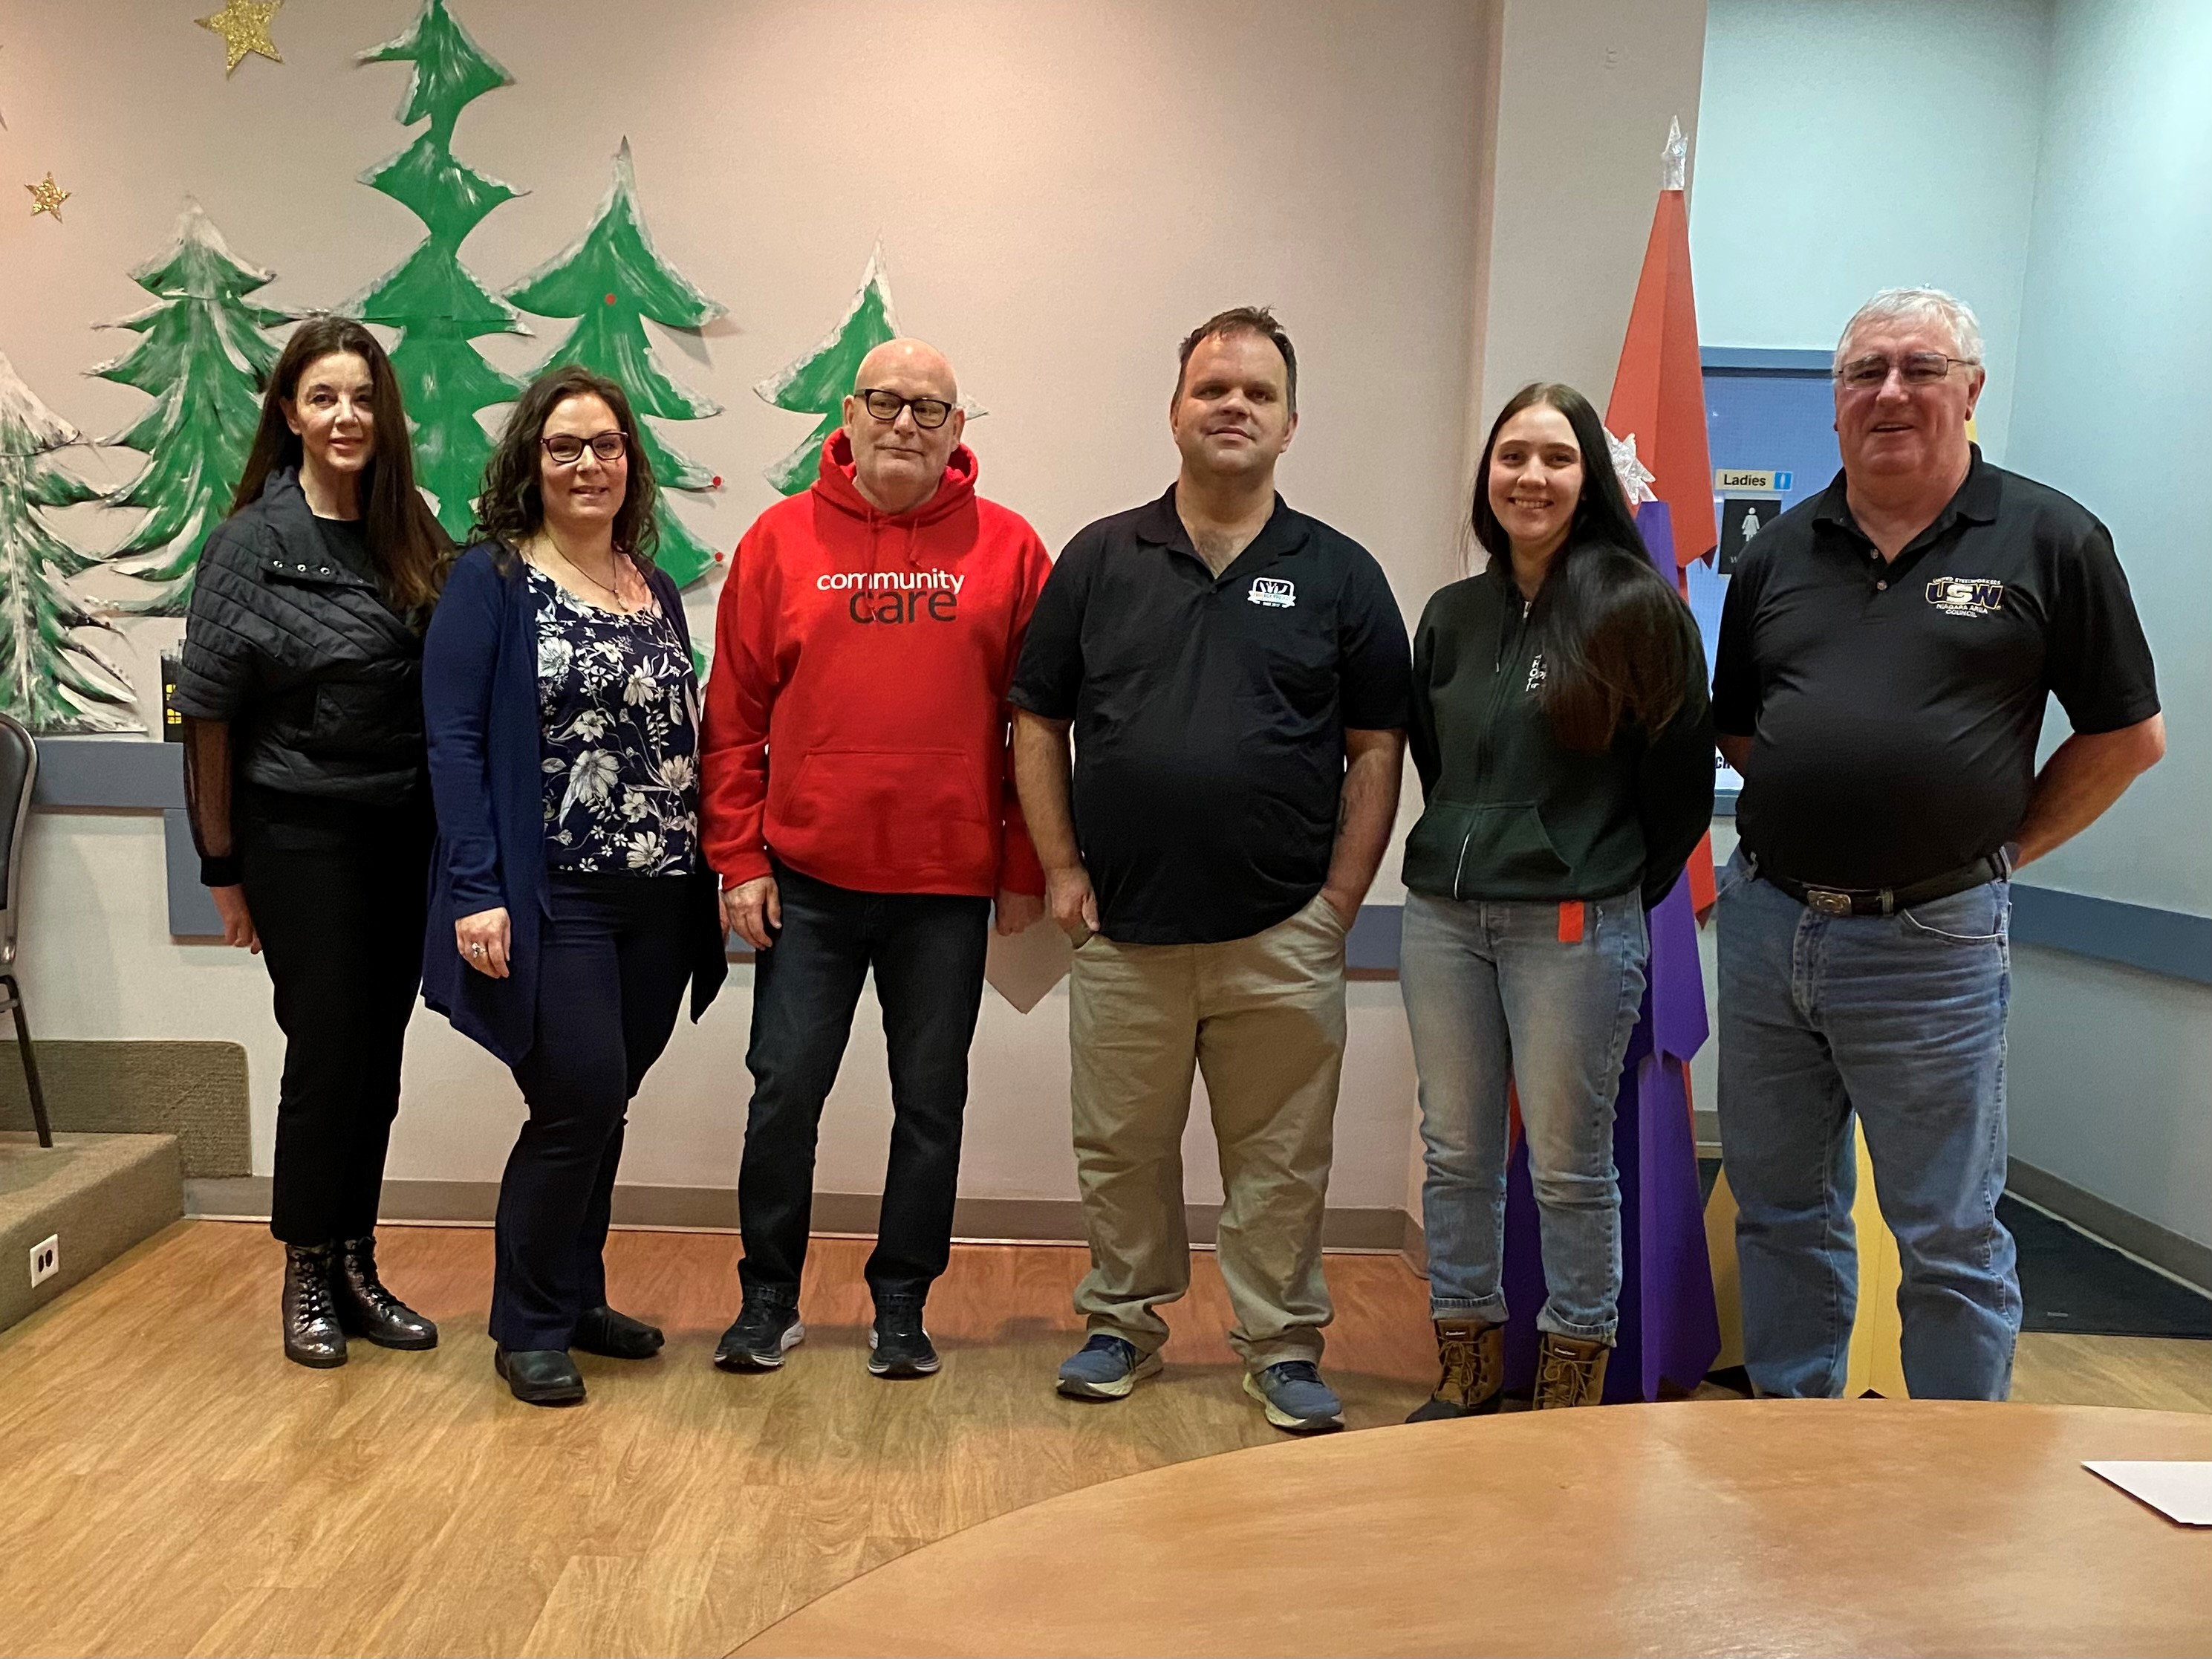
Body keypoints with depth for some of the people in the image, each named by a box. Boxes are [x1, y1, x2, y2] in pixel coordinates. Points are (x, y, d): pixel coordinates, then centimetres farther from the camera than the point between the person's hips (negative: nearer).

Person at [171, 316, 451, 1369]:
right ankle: (306, 1274, 18)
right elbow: (209, 714, -4)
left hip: (402, 836, 4)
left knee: (378, 1057, 9)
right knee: (326, 1050, 0)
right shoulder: (251, 543, -6)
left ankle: (355, 1264, 24)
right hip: (302, 837, -4)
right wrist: (222, 865, -4)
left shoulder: (412, 538, 6)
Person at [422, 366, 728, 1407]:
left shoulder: (656, 589, 13)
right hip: (551, 899, -5)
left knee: (602, 1106, 12)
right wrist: (477, 890, -16)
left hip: (658, 900, 5)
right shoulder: (490, 581, -3)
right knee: (579, 1102, -6)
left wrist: (705, 874, 8)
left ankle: (576, 1296, 30)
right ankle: (529, 1328, 13)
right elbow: (454, 741, -9)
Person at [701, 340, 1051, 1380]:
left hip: (950, 885, 0)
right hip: (807, 878, 0)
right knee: (785, 1090, 6)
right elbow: (734, 714, 3)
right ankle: (769, 1297, 24)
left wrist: (1025, 868, 0)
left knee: (931, 1102, 9)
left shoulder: (1006, 549, 2)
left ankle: (902, 1305, 26)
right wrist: (739, 858, -2)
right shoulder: (783, 539, 3)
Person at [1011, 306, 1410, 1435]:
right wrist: (1061, 871, -1)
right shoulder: (1100, 559, 5)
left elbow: (1376, 747, 4)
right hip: (1123, 927, 1)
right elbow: (1037, 725, 7)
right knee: (1121, 1149, 13)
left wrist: (1341, 898, -3)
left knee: (1280, 1160, 9)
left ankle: (1282, 1348, 24)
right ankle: (1124, 1321, 31)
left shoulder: (1340, 575, 4)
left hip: (1283, 937, 0)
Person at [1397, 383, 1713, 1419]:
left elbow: (1682, 774, -2)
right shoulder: (1454, 613, 10)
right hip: (1444, 915, 5)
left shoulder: (1636, 607, -6)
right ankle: (1467, 1372, 26)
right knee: (1456, 1155, 11)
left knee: (1569, 1168, 4)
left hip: (1577, 926, -5)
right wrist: (1471, 849, 13)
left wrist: (1620, 887, 2)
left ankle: (1572, 1390, 21)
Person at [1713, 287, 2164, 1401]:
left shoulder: (2049, 540, -2)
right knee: (1779, 1210, 15)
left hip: (1931, 942, -4)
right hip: (1766, 922, 5)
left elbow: (2128, 735, 2)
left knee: (1949, 1239, 6)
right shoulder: (1781, 551, 9)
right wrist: (1824, 807, 7)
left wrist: (2002, 844, 0)